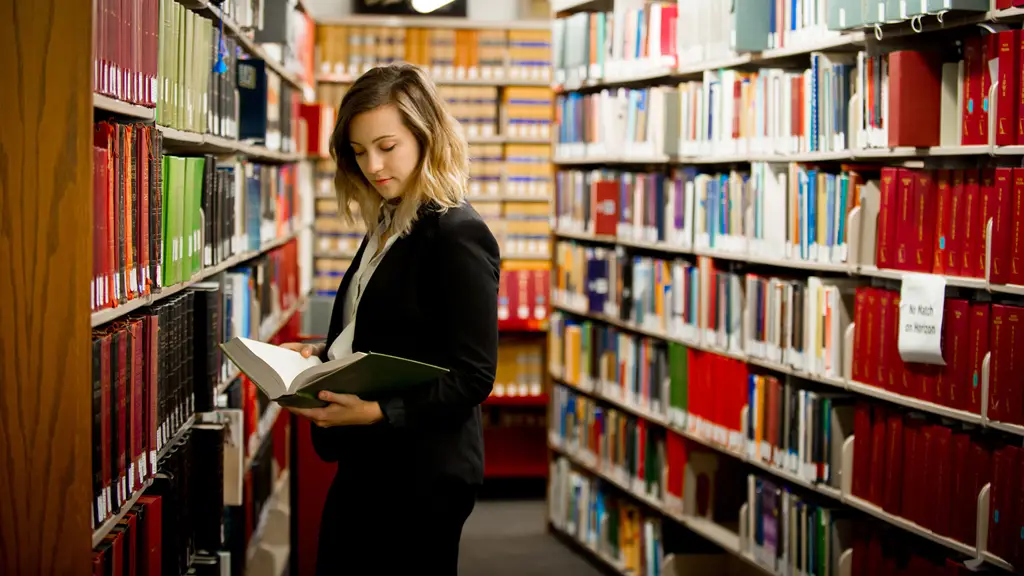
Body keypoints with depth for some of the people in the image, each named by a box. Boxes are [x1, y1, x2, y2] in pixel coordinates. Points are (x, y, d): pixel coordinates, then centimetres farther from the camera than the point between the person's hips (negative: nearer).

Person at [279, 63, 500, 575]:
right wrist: (322, 355, 4)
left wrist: (378, 412, -27)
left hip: (421, 476, -9)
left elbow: (473, 376, -19)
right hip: (364, 463, 9)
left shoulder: (459, 235, -16)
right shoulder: (386, 228, 11)